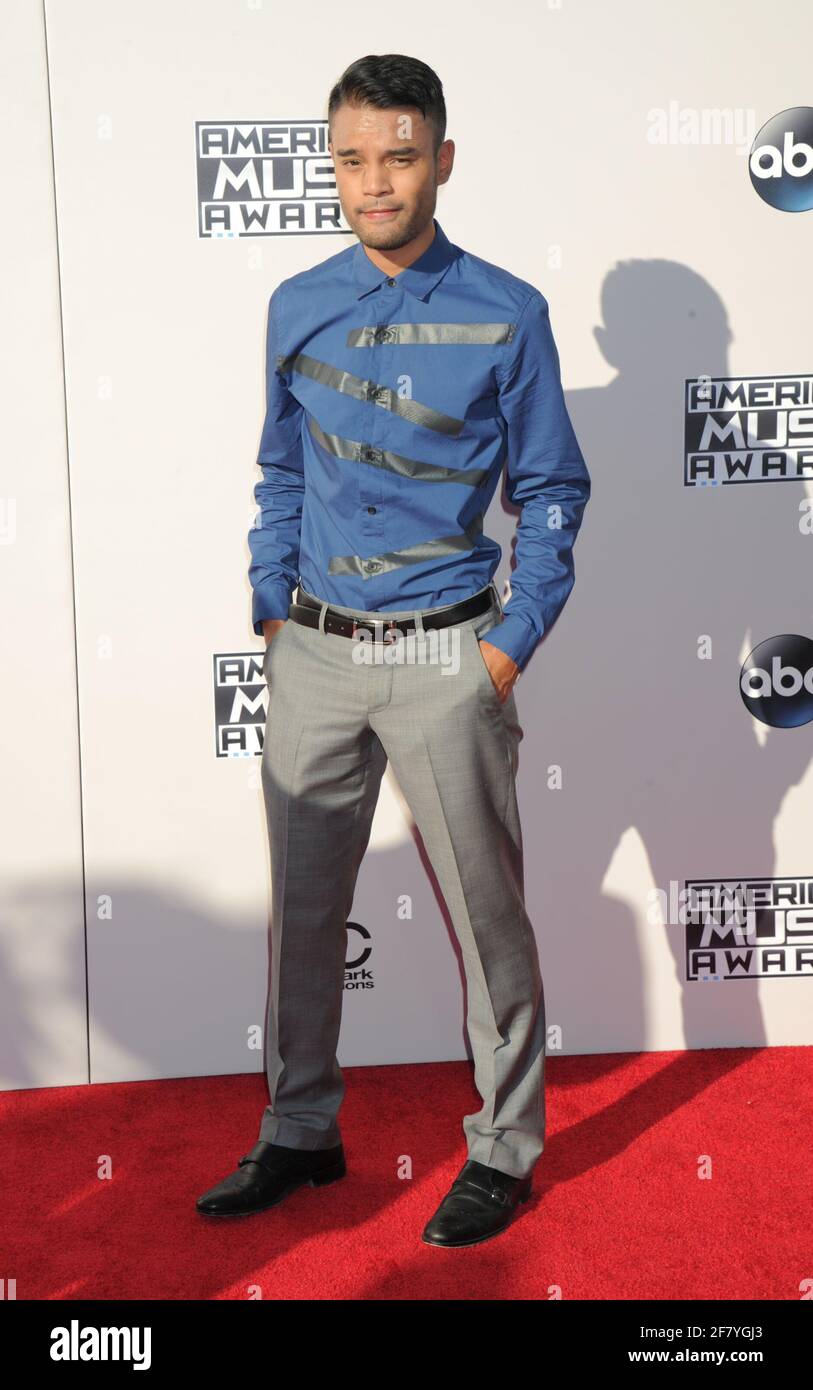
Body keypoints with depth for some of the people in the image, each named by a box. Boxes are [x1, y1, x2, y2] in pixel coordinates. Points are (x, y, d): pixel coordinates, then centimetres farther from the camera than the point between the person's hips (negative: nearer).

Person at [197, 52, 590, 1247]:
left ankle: (504, 1150, 25)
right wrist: (271, 606, 7)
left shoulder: (507, 314, -5)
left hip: (446, 658, -4)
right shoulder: (298, 307, 6)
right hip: (314, 655, 4)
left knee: (486, 913, 5)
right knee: (302, 909, 13)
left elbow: (552, 492, -1)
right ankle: (300, 1134, 32)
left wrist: (513, 644, -8)